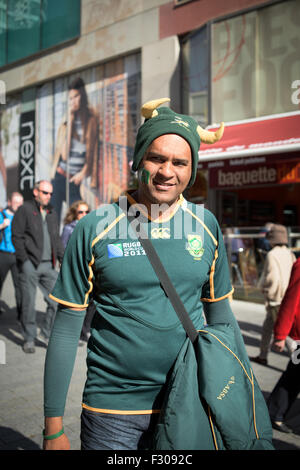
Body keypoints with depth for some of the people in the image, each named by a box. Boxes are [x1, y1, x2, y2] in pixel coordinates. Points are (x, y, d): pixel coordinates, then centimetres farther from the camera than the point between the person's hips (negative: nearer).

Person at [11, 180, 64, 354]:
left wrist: (63, 258, 11)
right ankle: (29, 339, 14)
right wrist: (24, 260, -13)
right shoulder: (25, 209, 0)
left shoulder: (52, 213, 17)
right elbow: (16, 236, -5)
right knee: (29, 303, 1)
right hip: (30, 264, -5)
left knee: (57, 300, 2)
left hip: (49, 264, 5)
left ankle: (47, 334, 18)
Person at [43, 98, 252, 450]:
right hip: (112, 409, -2)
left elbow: (221, 315, 9)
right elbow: (66, 330, -5)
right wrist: (54, 429, -3)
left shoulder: (206, 225, -1)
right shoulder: (93, 228, -9)